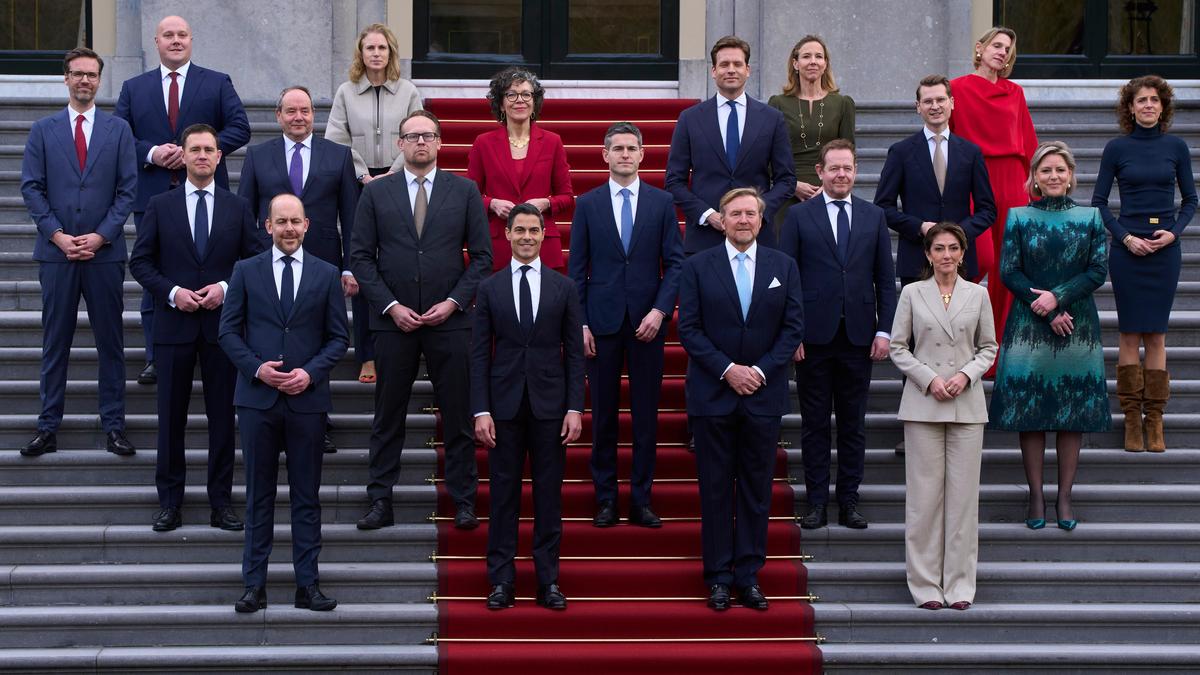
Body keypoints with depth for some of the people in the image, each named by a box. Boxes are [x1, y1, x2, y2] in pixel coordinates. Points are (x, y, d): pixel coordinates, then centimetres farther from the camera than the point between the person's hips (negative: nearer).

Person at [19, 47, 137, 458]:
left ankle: (113, 427, 9)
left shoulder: (118, 130, 7)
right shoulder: (43, 131, 7)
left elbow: (127, 190, 2)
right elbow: (31, 188, 3)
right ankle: (48, 428, 8)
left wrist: (101, 235, -8)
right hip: (56, 252, 0)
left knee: (111, 342, 3)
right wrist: (58, 235, -8)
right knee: (55, 343, 3)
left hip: (104, 252, 0)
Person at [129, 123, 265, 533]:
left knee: (222, 414, 3)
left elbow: (257, 260, 5)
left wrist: (226, 288, -10)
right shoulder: (160, 206, 5)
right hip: (175, 323, 0)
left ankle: (221, 501, 10)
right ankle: (170, 502, 10)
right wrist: (172, 292, -11)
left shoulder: (238, 208, 7)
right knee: (171, 415, 3)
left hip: (222, 323, 0)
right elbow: (140, 261, 4)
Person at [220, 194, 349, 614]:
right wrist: (256, 368, -11)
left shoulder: (327, 275, 6)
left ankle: (307, 584, 8)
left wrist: (310, 373, -10)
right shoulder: (246, 272, 6)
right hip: (257, 397, 0)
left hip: (307, 399, 0)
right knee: (259, 495, 4)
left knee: (306, 496, 4)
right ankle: (254, 584, 8)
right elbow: (229, 331, 5)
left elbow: (338, 337, 6)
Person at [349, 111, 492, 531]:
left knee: (458, 416, 3)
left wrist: (454, 302, -8)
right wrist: (391, 306, -8)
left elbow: (481, 255, 4)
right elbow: (361, 257, 2)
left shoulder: (464, 191, 4)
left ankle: (463, 501, 11)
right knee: (388, 417, 5)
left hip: (450, 319, 0)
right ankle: (381, 501, 11)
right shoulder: (376, 193, 5)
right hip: (393, 320, 0)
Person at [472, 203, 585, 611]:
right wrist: (481, 411, -5)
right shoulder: (490, 288, 5)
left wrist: (575, 408, -4)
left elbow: (574, 352, 4)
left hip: (549, 405, 0)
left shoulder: (563, 288, 5)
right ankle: (501, 581, 9)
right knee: (504, 495, 3)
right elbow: (479, 354, 2)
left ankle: (548, 581, 10)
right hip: (504, 405, 0)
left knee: (549, 496, 4)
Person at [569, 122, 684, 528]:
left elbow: (675, 262, 2)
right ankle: (605, 498, 11)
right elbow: (577, 269, 4)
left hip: (647, 321, 0)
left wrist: (660, 310, -10)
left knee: (646, 414, 3)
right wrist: (580, 323, -3)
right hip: (602, 321, 0)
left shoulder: (662, 202, 5)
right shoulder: (588, 204, 5)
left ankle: (641, 499, 9)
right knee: (603, 414, 4)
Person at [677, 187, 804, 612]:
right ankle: (718, 577, 9)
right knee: (715, 489, 2)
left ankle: (748, 574, 11)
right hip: (713, 394, -1)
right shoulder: (698, 267, 1)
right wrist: (727, 369, -13)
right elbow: (688, 328, -3)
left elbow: (793, 327, 2)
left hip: (763, 395, 2)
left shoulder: (783, 267, 6)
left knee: (757, 489, 4)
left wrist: (760, 370, -9)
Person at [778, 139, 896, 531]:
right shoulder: (799, 216, 2)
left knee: (853, 424, 6)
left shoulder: (874, 217, 9)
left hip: (858, 336, 2)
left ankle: (849, 502, 12)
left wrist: (883, 330, -1)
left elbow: (885, 279, 9)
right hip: (814, 336, -2)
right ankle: (817, 502, 10)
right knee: (814, 423, 4)